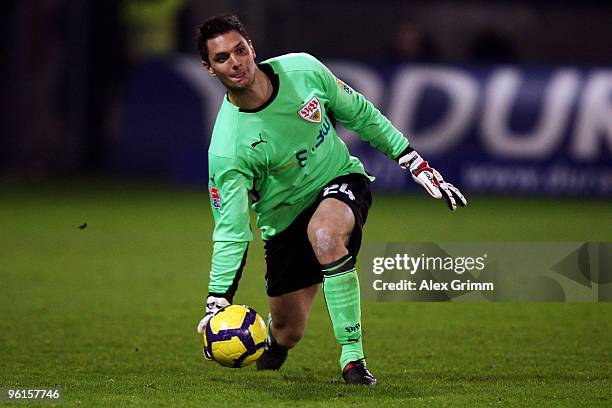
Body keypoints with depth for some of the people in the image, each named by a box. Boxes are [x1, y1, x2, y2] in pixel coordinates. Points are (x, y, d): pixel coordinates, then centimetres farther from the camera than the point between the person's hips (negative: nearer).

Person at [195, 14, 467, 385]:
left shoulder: (303, 70, -17)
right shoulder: (226, 150, -25)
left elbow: (360, 114, 1)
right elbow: (231, 230, -23)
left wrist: (416, 164, 1)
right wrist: (218, 302, -35)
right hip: (285, 221, 0)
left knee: (324, 234, -37)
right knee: (288, 333, 4)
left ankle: (353, 356, -28)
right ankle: (272, 340, 46)